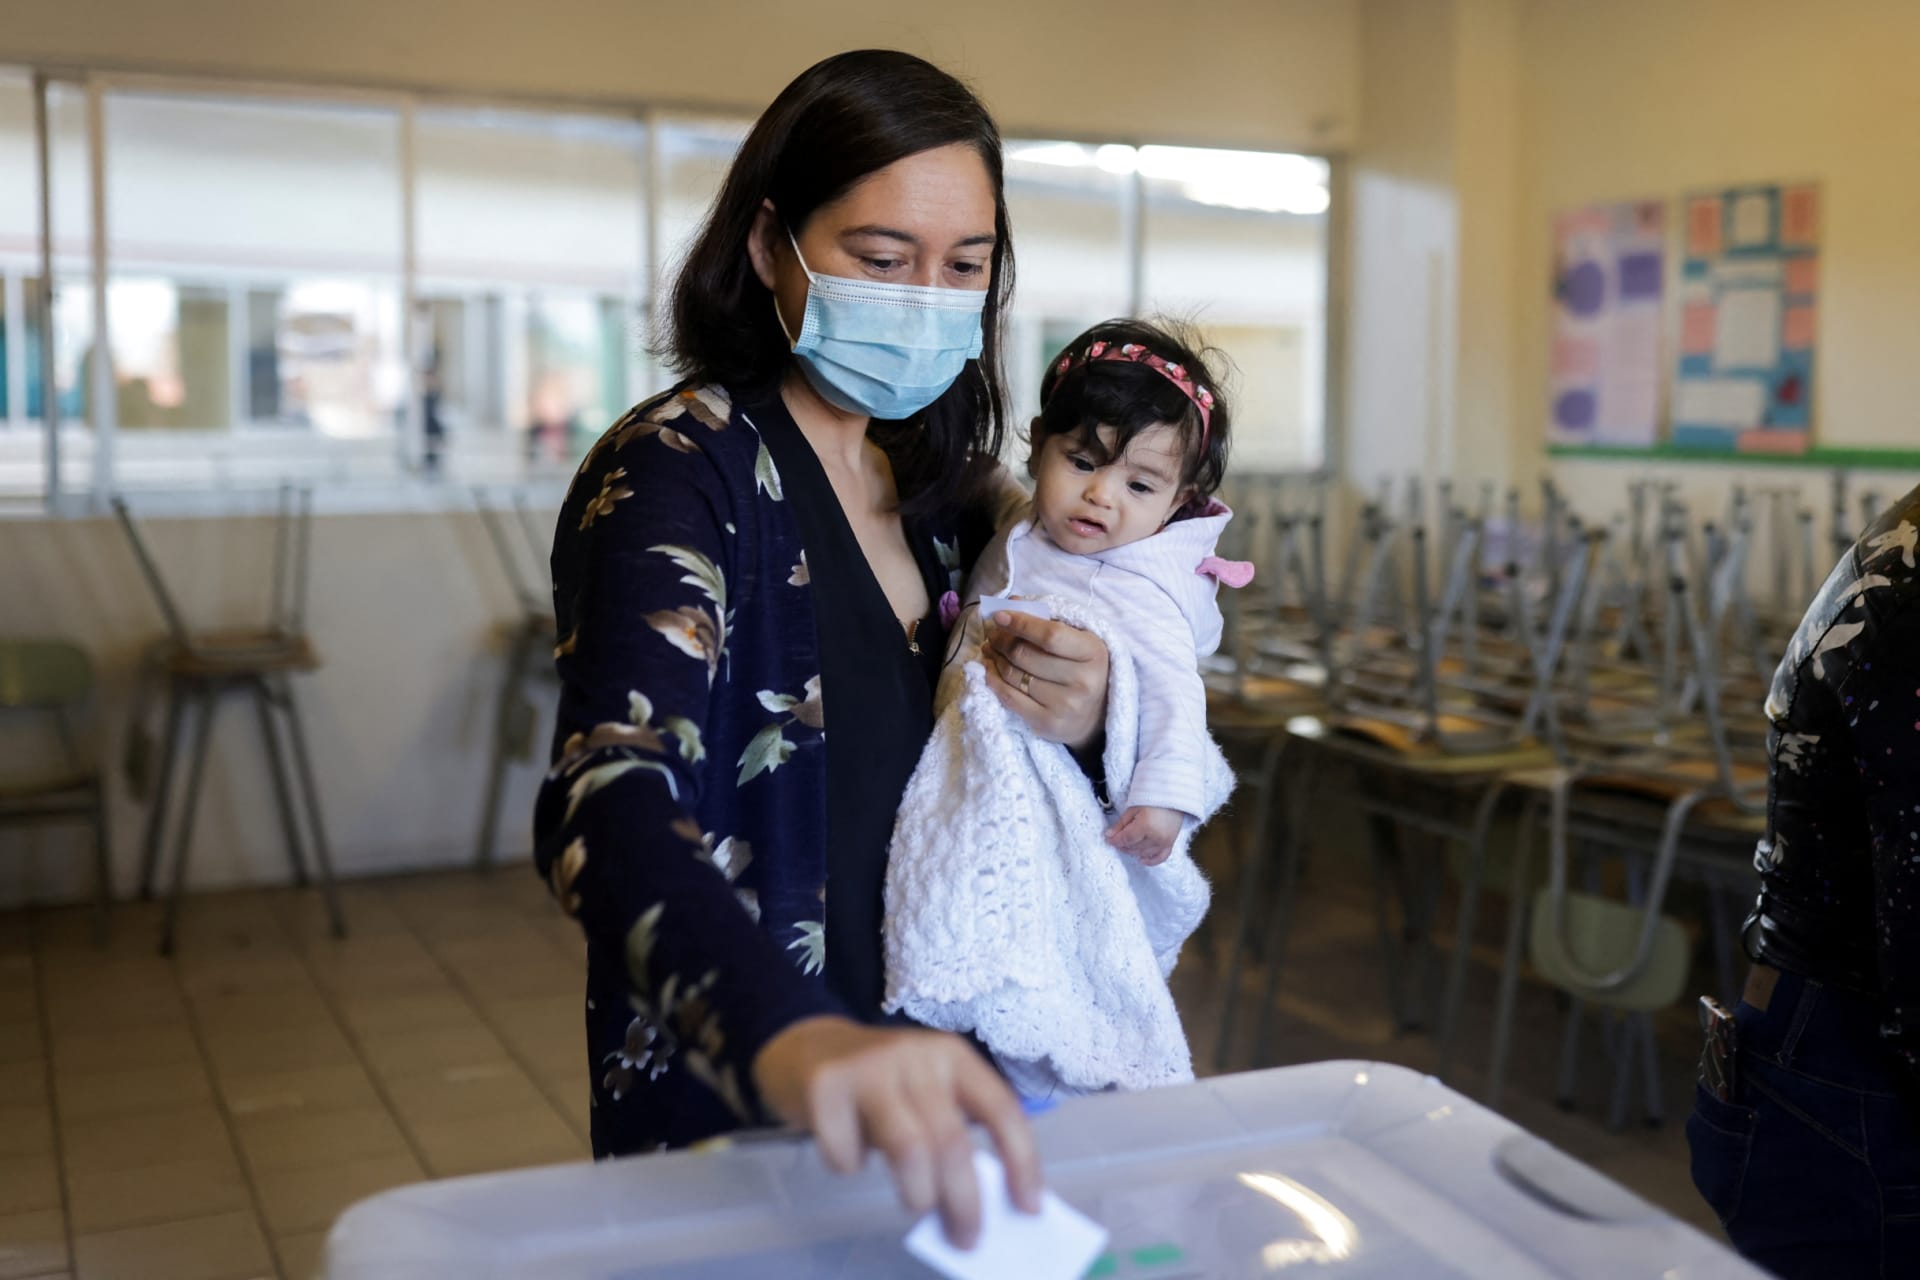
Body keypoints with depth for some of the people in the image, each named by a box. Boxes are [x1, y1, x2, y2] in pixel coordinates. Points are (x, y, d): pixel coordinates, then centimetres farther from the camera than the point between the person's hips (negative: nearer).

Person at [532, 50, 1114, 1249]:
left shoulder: (947, 489, 3)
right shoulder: (675, 474, -16)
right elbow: (612, 809, -32)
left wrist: (1082, 726, -12)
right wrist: (792, 1039, -51)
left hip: (932, 1106, 6)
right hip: (730, 1119, -6)